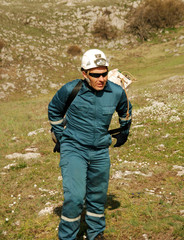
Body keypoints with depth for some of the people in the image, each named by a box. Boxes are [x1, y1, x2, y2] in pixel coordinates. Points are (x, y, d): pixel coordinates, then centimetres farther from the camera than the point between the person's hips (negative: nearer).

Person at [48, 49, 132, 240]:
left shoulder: (117, 92, -8)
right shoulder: (70, 90, -15)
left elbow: (125, 110, 17)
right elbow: (54, 110, 6)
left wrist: (124, 132, 28)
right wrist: (61, 136, 10)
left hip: (100, 152, 3)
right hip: (73, 149, -3)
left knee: (97, 196, 15)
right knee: (74, 197, -15)